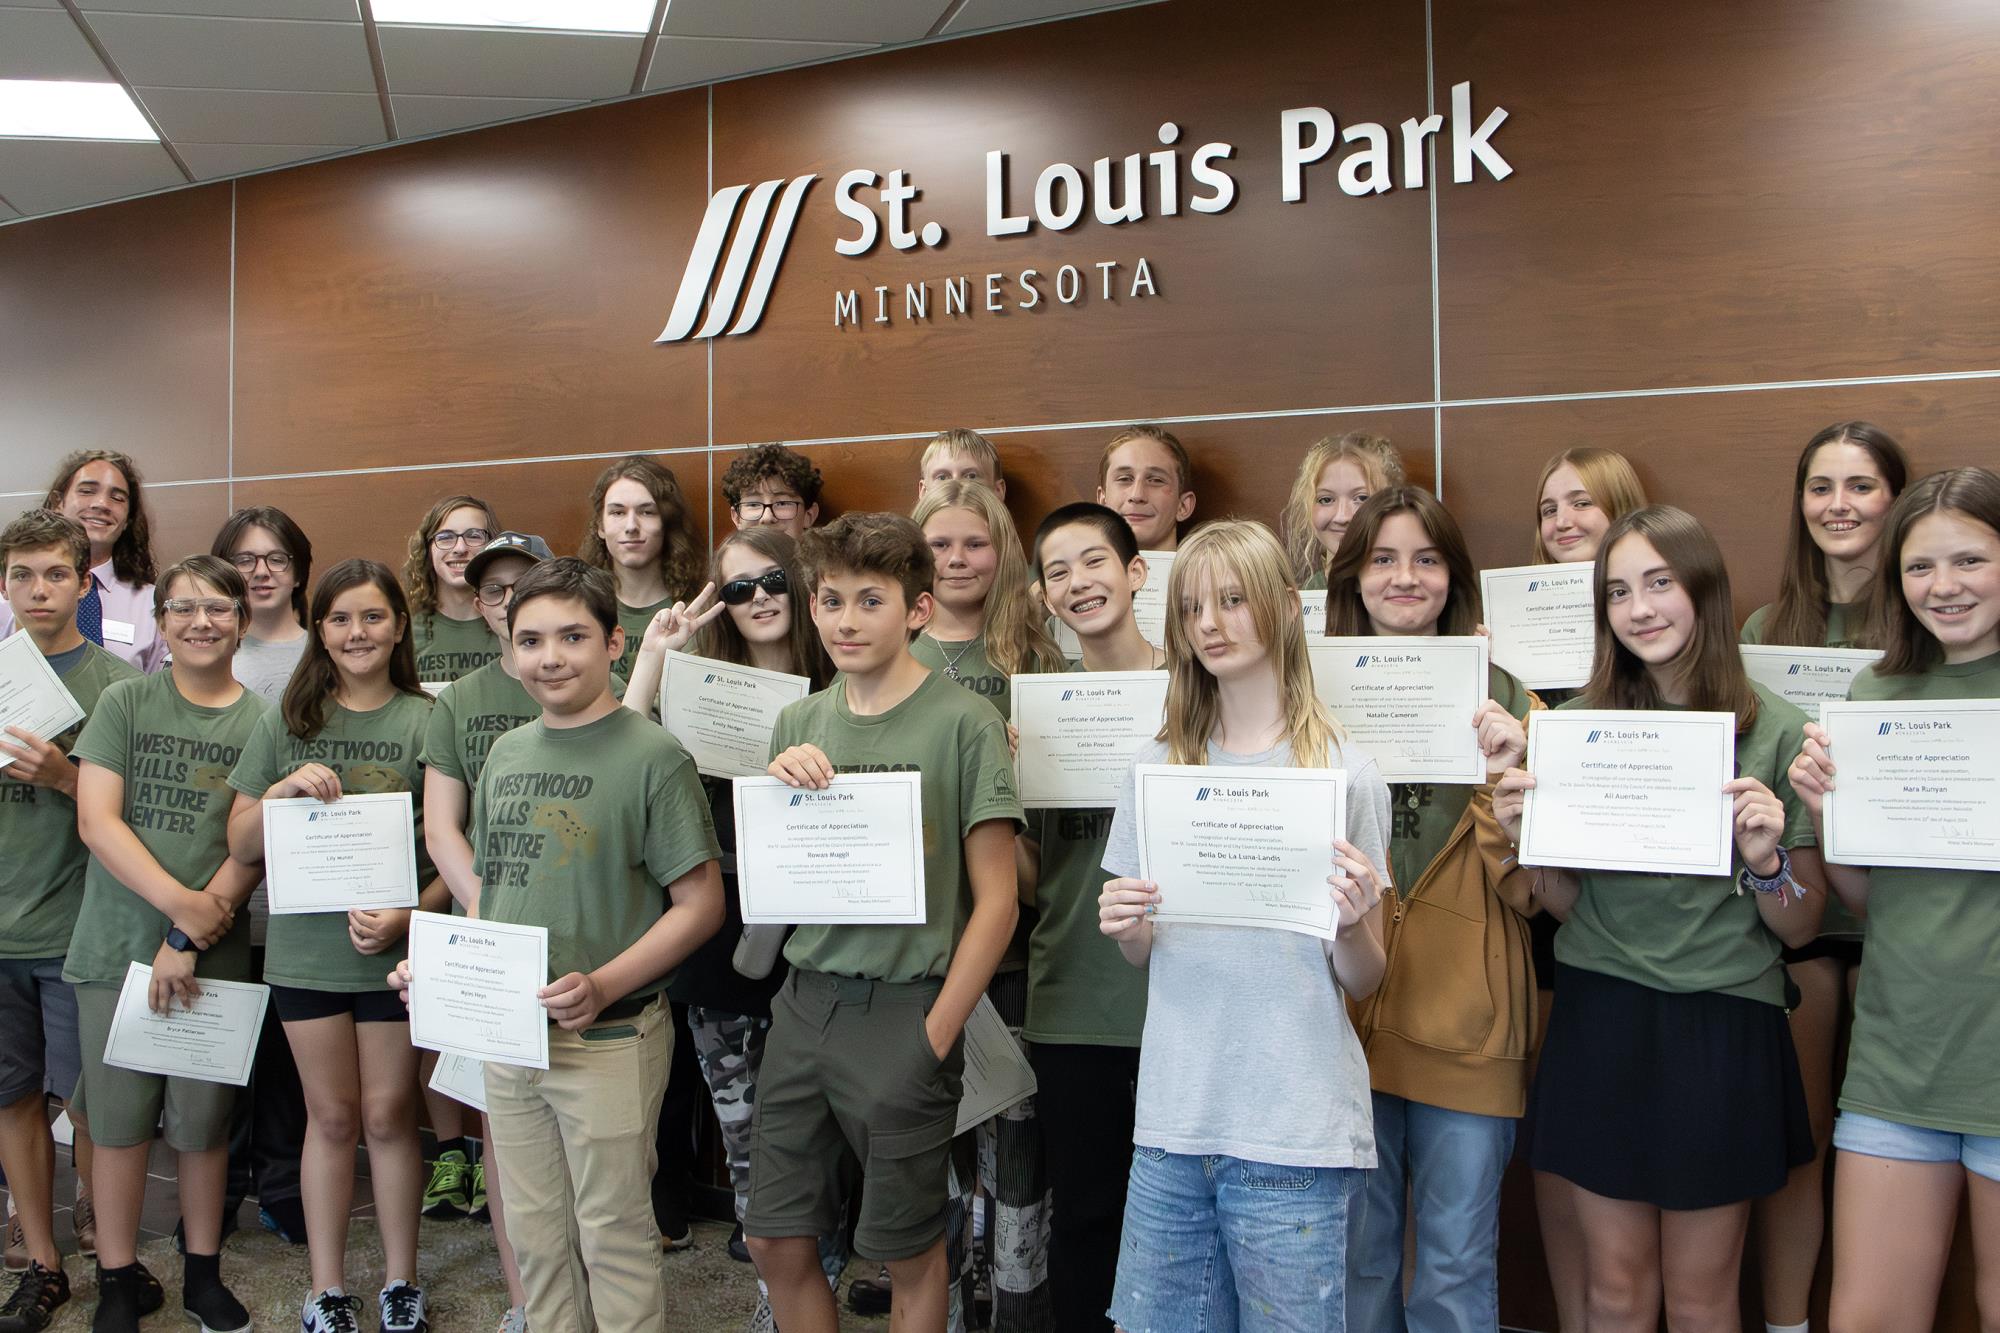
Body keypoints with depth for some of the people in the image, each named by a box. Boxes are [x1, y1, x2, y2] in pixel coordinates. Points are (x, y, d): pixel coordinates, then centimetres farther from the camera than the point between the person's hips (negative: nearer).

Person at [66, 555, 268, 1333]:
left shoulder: (262, 723, 1)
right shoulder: (125, 703, 2)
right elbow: (96, 820, -6)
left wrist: (188, 940, -12)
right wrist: (180, 901, -16)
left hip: (214, 955, 0)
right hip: (117, 945, 0)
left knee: (204, 1123, 8)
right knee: (119, 1121, 7)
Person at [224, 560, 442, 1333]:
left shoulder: (428, 722, -2)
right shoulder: (287, 723, 5)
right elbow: (242, 847, 5)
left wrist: (409, 917, -17)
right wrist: (283, 791, -13)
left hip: (394, 951, -2)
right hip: (306, 949, 2)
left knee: (388, 1116, 8)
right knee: (331, 1117, 12)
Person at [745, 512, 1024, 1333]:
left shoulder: (964, 722, -8)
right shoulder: (799, 724, 7)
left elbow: (996, 899, -8)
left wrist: (935, 1036, -11)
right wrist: (781, 786, -8)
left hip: (906, 1010, -4)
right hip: (804, 1001, 5)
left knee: (909, 1254, 11)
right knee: (775, 1243, 13)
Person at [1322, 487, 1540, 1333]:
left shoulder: (1500, 702, 3)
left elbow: (1526, 892, -2)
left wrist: (1506, 777, -16)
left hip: (1465, 1024, -1)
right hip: (1345, 1015, 1)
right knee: (1355, 1257, 13)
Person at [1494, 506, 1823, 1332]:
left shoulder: (1774, 732, -4)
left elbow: (1800, 929, 0)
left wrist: (1765, 858, -18)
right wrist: (1524, 839, -10)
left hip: (1723, 1026, -2)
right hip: (1601, 1023, 2)